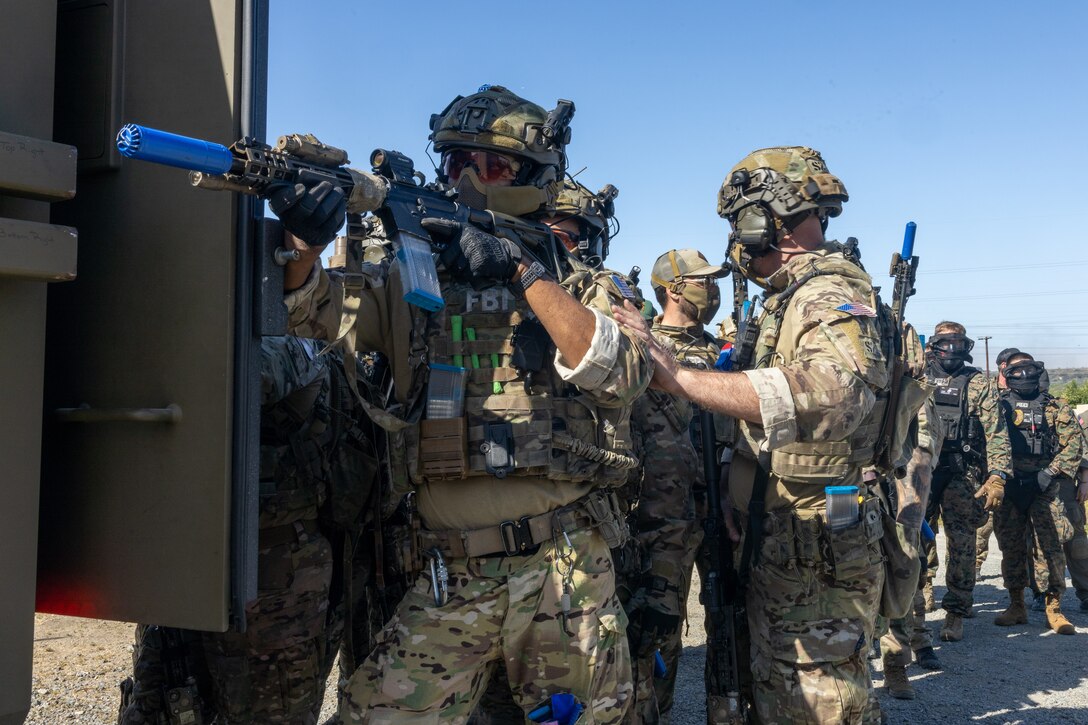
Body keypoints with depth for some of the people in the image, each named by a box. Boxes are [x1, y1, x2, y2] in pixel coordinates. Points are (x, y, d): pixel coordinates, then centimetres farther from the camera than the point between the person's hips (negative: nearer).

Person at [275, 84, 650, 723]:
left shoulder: (581, 286, 3)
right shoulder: (412, 282, 7)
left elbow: (623, 374, -15)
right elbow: (308, 309, -5)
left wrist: (522, 274, -22)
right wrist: (306, 241, -26)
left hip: (567, 573, -1)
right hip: (452, 579, 1)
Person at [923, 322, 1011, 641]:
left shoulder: (979, 384, 6)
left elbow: (997, 434, -1)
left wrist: (997, 477, -12)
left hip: (963, 475, -2)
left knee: (961, 543, 0)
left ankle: (955, 614, 9)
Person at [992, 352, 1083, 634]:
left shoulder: (1055, 407, 8)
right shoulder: (998, 405, 9)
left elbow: (1074, 444, 2)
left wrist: (1051, 473, -8)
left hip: (1044, 487, -1)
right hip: (1008, 486, 1)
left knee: (1051, 546, -6)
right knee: (1011, 548, 5)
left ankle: (1054, 609, 4)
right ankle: (1016, 606, 16)